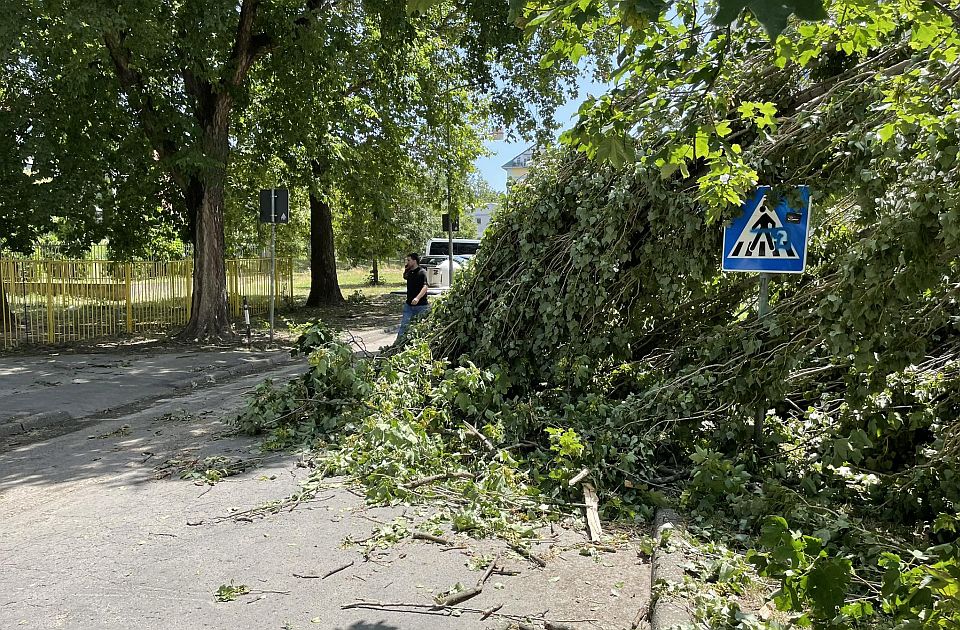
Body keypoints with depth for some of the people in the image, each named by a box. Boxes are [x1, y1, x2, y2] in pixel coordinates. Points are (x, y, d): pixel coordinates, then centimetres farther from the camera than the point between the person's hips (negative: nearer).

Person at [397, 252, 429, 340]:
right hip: (409, 304, 7)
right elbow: (404, 277, 34)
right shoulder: (409, 272, 10)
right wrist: (405, 268, 14)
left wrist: (417, 298, -42)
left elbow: (425, 287, -27)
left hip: (420, 305, -7)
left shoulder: (421, 272, -15)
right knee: (404, 324, 0)